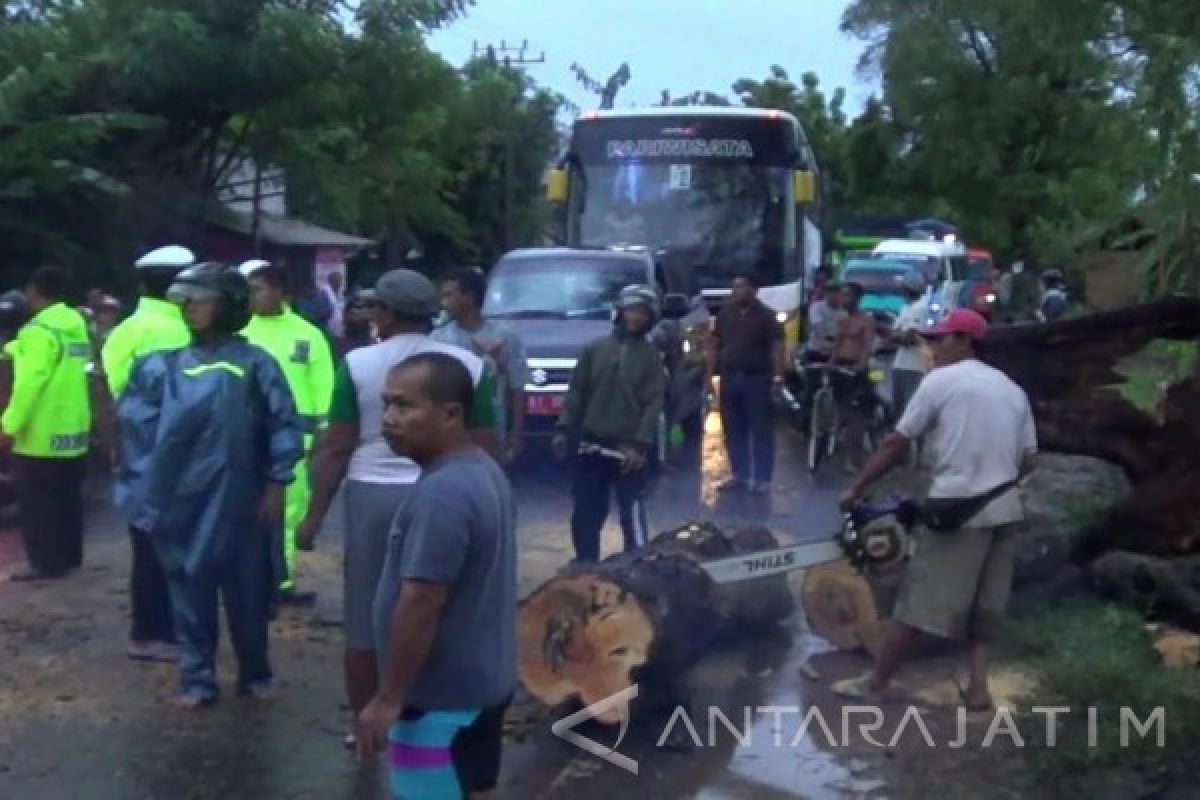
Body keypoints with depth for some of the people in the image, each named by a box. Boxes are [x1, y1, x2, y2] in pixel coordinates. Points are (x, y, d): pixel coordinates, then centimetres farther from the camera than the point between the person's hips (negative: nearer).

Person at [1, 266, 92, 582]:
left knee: (38, 502, 0)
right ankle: (70, 556, 21)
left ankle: (47, 562, 2)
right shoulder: (76, 323, 9)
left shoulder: (39, 329, -17)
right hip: (73, 428, 8)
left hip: (41, 433, -8)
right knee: (67, 498, 15)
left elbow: (30, 382, -22)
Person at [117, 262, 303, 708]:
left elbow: (284, 425, -5)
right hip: (182, 502, 2)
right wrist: (145, 486, -2)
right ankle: (196, 679, 22)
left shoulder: (253, 363, -6)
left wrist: (276, 483, -6)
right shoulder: (163, 366, 2)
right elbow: (137, 425, 4)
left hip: (240, 501, -2)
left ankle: (255, 673, 28)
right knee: (190, 591, 9)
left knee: (247, 590, 11)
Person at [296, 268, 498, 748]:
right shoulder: (467, 365, 1)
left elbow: (335, 448, -5)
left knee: (364, 622, 10)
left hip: (372, 497, -1)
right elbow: (486, 448, 2)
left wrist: (314, 516, 2)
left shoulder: (359, 363, -3)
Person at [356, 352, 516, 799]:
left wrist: (388, 698, -19)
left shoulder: (441, 494, -25)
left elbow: (421, 603, -25)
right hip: (482, 681, 10)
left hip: (442, 695, -10)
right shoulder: (485, 473, 7)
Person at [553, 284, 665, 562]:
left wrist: (640, 443, -15)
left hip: (628, 448, -3)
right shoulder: (595, 349, 7)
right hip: (591, 444, 3)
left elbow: (654, 403, -6)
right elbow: (576, 392, 7)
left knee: (632, 513, -2)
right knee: (585, 513, 10)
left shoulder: (650, 355, 0)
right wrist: (564, 429, -2)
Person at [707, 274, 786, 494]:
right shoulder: (724, 313, 9)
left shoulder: (766, 315, -4)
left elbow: (777, 347, -9)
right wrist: (710, 373, 5)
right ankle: (739, 474, 19)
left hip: (757, 378, -4)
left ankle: (762, 478, 5)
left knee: (761, 429, 0)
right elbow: (714, 345, 11)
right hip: (730, 377, 5)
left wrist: (778, 377, -17)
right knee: (733, 429, 9)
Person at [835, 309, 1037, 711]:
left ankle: (876, 682, 10)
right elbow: (1028, 460, 12)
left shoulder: (939, 381, -5)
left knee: (919, 602, 1)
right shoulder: (1012, 389, 12)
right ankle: (978, 686, 11)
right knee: (981, 604, 17)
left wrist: (856, 489, 3)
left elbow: (896, 444, -4)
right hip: (1005, 509, 6)